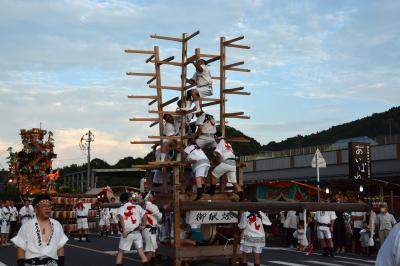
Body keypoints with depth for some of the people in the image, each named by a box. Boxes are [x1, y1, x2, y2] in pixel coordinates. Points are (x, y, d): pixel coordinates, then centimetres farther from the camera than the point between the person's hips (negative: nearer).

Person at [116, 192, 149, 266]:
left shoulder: (121, 208, 1)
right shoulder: (137, 206, 7)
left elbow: (121, 217, -18)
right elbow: (144, 216, -4)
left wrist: (124, 230, -18)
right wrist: (143, 225, 8)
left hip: (127, 233, -2)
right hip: (137, 233, 2)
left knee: (120, 252, 11)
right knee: (141, 251, 7)